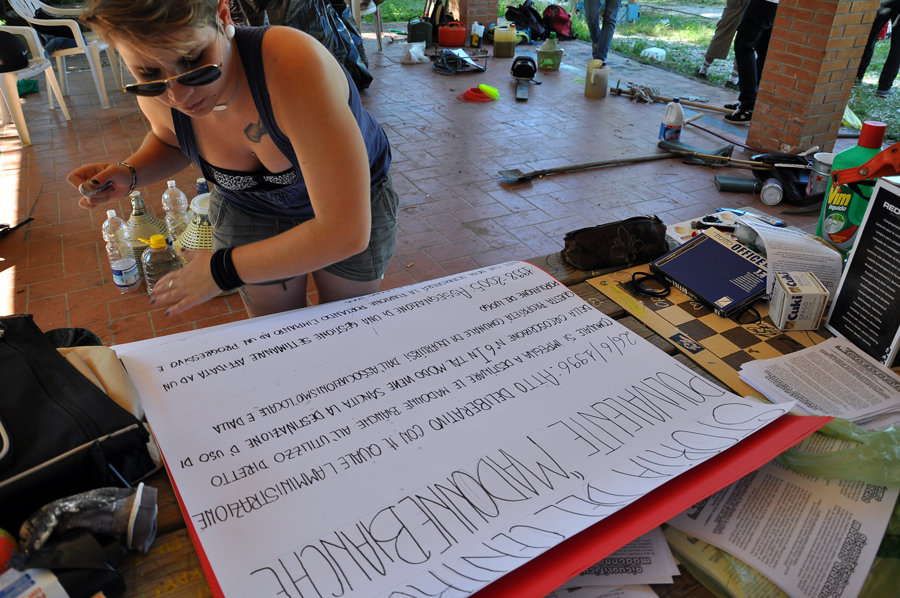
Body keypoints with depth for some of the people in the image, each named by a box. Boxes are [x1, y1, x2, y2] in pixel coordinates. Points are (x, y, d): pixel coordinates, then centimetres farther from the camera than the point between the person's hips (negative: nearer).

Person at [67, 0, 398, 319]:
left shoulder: (295, 66, -42)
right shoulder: (155, 96, -23)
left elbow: (346, 232, -44)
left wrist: (221, 270, -32)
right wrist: (129, 173, -17)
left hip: (356, 204, -2)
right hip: (248, 209, 3)